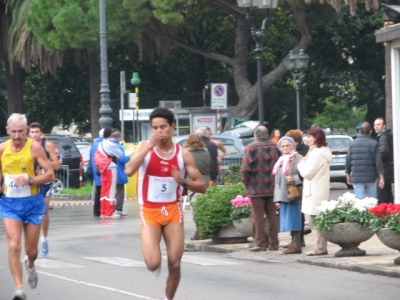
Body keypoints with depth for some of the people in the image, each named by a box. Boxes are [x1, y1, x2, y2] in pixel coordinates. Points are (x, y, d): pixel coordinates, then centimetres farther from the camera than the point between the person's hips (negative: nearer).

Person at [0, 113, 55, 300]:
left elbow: (50, 174, -11)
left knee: (31, 250, 10)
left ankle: (30, 264, 47)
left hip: (32, 202, -1)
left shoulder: (34, 147, -10)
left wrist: (30, 180, -23)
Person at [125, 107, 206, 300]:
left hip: (173, 212, 2)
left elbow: (202, 187, 1)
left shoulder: (183, 154, -1)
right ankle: (157, 263, 22)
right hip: (149, 212, -2)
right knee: (153, 264, -16)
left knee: (175, 265, 2)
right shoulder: (144, 147, -4)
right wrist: (150, 145, -24)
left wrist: (184, 182, -20)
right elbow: (129, 170, -23)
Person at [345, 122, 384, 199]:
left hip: (357, 178, 1)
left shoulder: (352, 144, 3)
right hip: (371, 178, -1)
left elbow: (348, 161, 7)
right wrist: (381, 178, -3)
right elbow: (378, 162, -6)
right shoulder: (374, 144, -4)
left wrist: (348, 175, 19)